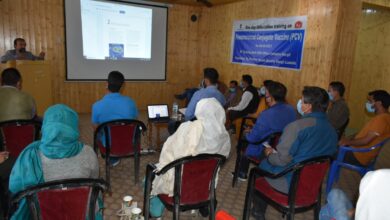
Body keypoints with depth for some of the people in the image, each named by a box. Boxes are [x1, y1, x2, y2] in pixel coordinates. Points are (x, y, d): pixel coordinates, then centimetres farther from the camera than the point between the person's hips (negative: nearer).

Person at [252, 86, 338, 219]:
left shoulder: (297, 126, -25)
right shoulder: (332, 131, 0)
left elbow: (282, 160, -23)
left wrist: (269, 154, -1)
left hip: (290, 184, -7)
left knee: (262, 164, 18)